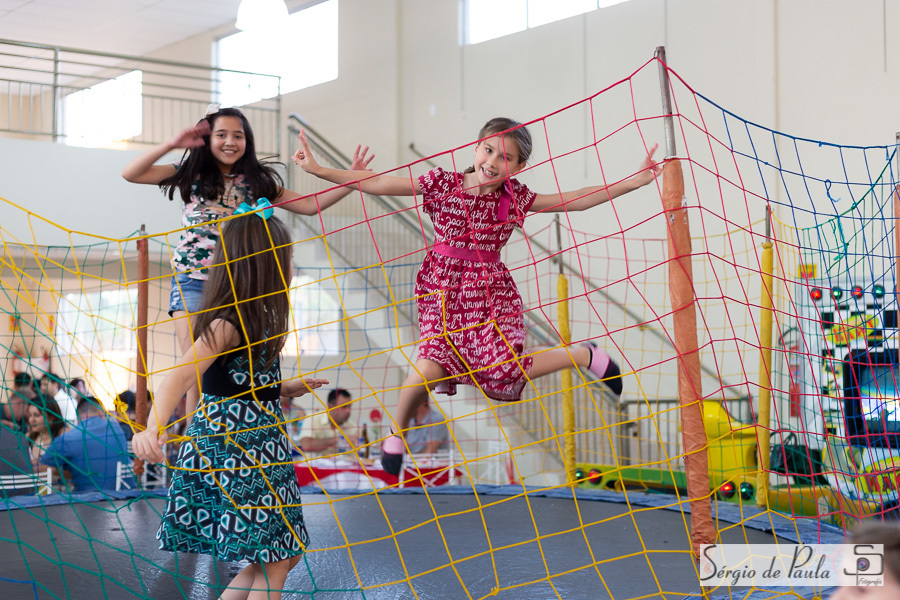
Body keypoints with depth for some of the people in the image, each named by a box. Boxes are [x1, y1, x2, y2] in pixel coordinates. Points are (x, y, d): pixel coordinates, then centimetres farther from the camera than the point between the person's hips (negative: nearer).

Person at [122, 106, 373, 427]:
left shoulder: (257, 182, 10)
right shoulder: (192, 174, 5)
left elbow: (310, 205, 11)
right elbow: (130, 173, -2)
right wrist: (171, 145, -12)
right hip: (192, 282, -1)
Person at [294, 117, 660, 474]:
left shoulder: (515, 198, -1)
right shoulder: (441, 183, -5)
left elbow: (576, 201, 1)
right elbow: (377, 185, -7)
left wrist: (636, 181, -3)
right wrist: (319, 170, -11)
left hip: (490, 292, 1)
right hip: (443, 290, 0)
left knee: (503, 371, -15)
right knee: (431, 368, -21)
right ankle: (397, 432, 9)